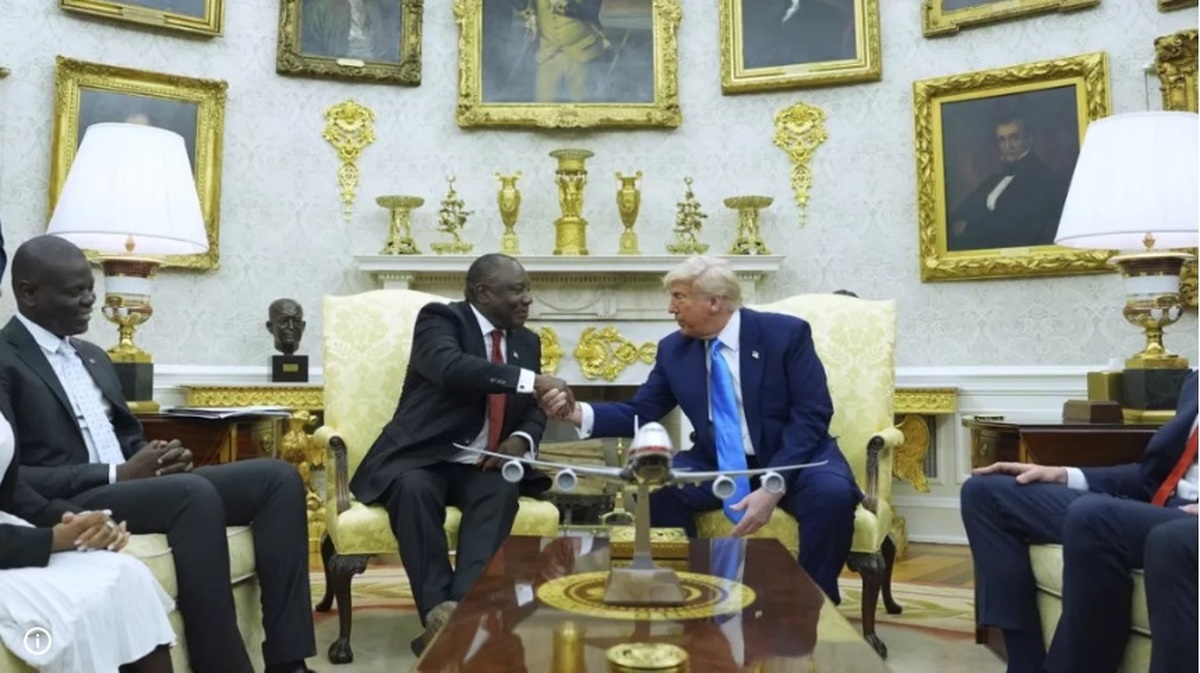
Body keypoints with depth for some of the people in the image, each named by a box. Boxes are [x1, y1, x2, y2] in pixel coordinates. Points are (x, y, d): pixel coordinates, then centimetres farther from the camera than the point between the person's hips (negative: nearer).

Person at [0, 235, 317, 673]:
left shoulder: (91, 356, 22)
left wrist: (158, 457, 0)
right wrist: (116, 474, -18)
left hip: (134, 485, 8)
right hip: (67, 506, -8)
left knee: (278, 478, -11)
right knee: (195, 493, -36)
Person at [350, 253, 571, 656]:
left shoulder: (526, 341, 14)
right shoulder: (440, 319, -6)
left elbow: (533, 411, 16)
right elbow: (450, 368, -28)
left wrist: (521, 439, -8)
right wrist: (530, 379, -33)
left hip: (481, 467, 4)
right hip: (421, 460, -4)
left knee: (504, 489, -30)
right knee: (414, 489, -36)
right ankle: (438, 611, -35)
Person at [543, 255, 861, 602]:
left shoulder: (786, 333, -10)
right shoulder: (673, 349, 2)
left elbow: (812, 415, -15)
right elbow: (640, 413, 4)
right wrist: (580, 413, -15)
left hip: (792, 458, -3)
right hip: (718, 464, 3)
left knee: (832, 494, -33)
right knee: (655, 488, -23)